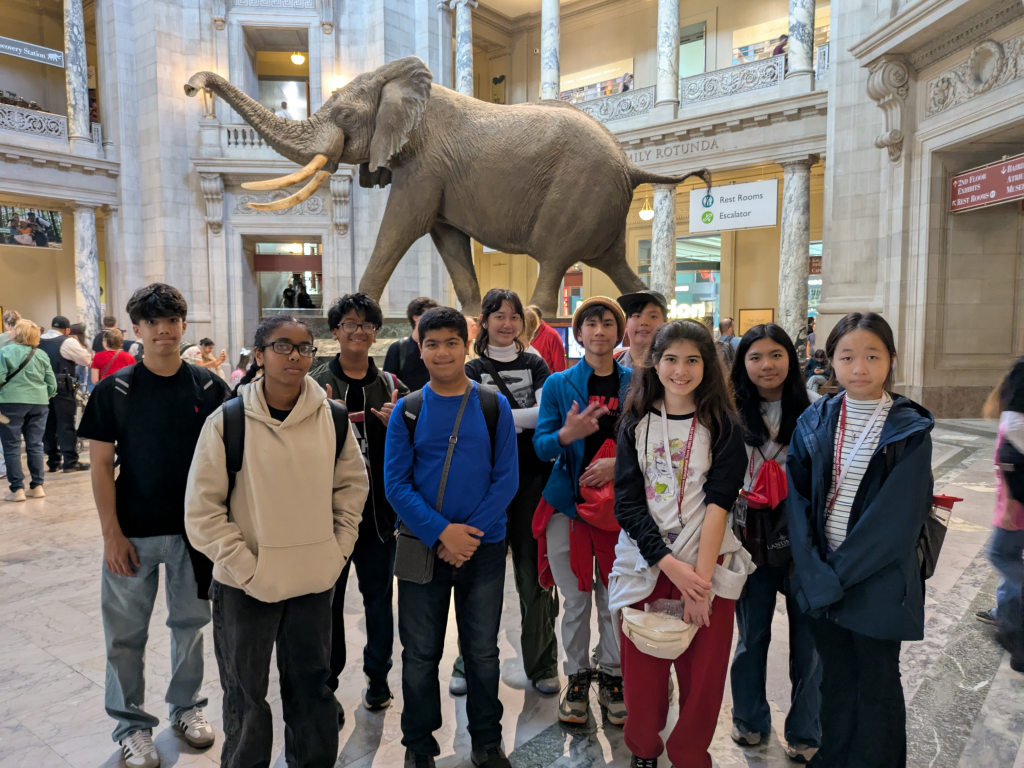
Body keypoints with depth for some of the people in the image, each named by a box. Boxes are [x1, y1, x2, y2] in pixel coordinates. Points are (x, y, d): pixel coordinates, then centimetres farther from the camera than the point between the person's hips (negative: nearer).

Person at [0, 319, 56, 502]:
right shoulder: (41, 355, 6)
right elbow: (51, 382, 6)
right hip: (38, 403, 4)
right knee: (35, 445, 10)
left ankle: (17, 490, 3)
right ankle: (37, 487, 13)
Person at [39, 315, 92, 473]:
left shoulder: (38, 341, 8)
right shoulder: (68, 342, -11)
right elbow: (86, 360, -7)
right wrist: (79, 345, 6)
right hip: (63, 389, -6)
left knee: (49, 424, 12)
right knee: (66, 424, -2)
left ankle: (52, 462, 17)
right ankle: (70, 462, -2)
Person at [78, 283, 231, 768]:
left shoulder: (208, 387, -2)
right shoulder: (115, 389, -5)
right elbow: (101, 464, -4)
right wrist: (111, 532, -8)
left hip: (194, 529, 1)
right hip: (133, 532, -1)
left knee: (190, 621, 15)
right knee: (126, 632, 9)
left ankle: (186, 706, 35)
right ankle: (131, 723, 28)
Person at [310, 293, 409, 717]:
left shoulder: (391, 386, 6)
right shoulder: (315, 383, -1)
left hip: (379, 509, 2)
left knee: (379, 597, 13)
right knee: (328, 599, 9)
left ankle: (378, 675, 33)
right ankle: (326, 684, 27)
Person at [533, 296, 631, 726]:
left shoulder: (635, 383, 3)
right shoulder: (559, 384, 2)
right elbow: (541, 445, -5)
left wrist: (620, 464, -15)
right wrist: (567, 434, -25)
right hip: (569, 502, 0)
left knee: (614, 598, 8)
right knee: (575, 600, 7)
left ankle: (611, 677, 27)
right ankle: (577, 678, 26)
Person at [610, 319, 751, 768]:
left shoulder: (723, 426, -1)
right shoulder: (636, 424, 2)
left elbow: (718, 503, -9)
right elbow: (627, 503, -4)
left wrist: (700, 578, -18)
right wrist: (672, 565, -14)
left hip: (708, 567, -1)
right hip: (645, 566, 1)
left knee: (703, 679, 6)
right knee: (642, 675, 7)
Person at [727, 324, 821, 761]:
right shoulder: (731, 415, 0)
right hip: (753, 541, 1)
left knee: (808, 638, 9)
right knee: (752, 634, 16)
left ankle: (805, 733, 30)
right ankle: (750, 719, 37)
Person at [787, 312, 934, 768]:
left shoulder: (910, 430, -9)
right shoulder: (815, 422, 0)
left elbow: (897, 516, -15)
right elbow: (797, 498, -3)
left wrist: (838, 573, -17)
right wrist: (814, 571, -13)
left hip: (877, 580, -3)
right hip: (821, 575, 3)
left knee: (877, 684, 12)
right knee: (836, 678, 17)